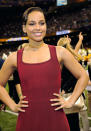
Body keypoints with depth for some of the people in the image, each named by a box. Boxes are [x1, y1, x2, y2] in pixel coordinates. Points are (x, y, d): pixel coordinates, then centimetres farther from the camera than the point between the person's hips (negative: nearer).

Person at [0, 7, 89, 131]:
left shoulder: (59, 52, 1)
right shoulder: (15, 58, 2)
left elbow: (83, 76, 10)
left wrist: (70, 102, 3)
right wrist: (12, 105, 6)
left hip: (55, 120, 0)